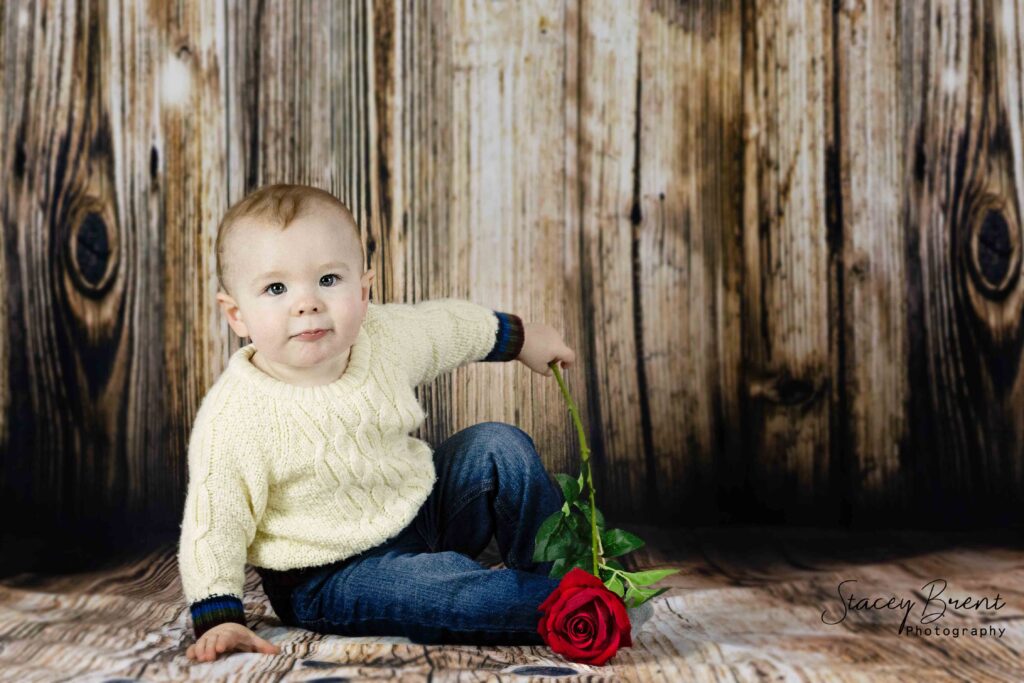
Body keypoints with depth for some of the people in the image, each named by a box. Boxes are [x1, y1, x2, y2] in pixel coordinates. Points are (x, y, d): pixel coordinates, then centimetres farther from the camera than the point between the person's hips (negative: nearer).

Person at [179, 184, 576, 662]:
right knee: (451, 589, -30)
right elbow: (212, 525, -20)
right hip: (335, 576, -6)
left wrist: (519, 337, 25)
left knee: (497, 447, 0)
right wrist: (218, 619, -27)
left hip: (423, 508, 7)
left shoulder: (387, 338, -10)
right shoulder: (234, 418, -26)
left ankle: (560, 565, 12)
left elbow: (450, 326, 11)